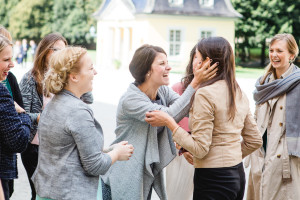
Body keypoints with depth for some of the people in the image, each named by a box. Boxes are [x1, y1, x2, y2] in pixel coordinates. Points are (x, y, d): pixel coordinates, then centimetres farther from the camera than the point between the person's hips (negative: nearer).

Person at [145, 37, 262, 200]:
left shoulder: (205, 94, -15)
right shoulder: (239, 93, 9)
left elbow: (200, 149, -18)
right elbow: (255, 141, 14)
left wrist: (169, 122, -12)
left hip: (213, 179, -8)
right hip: (238, 175, 8)